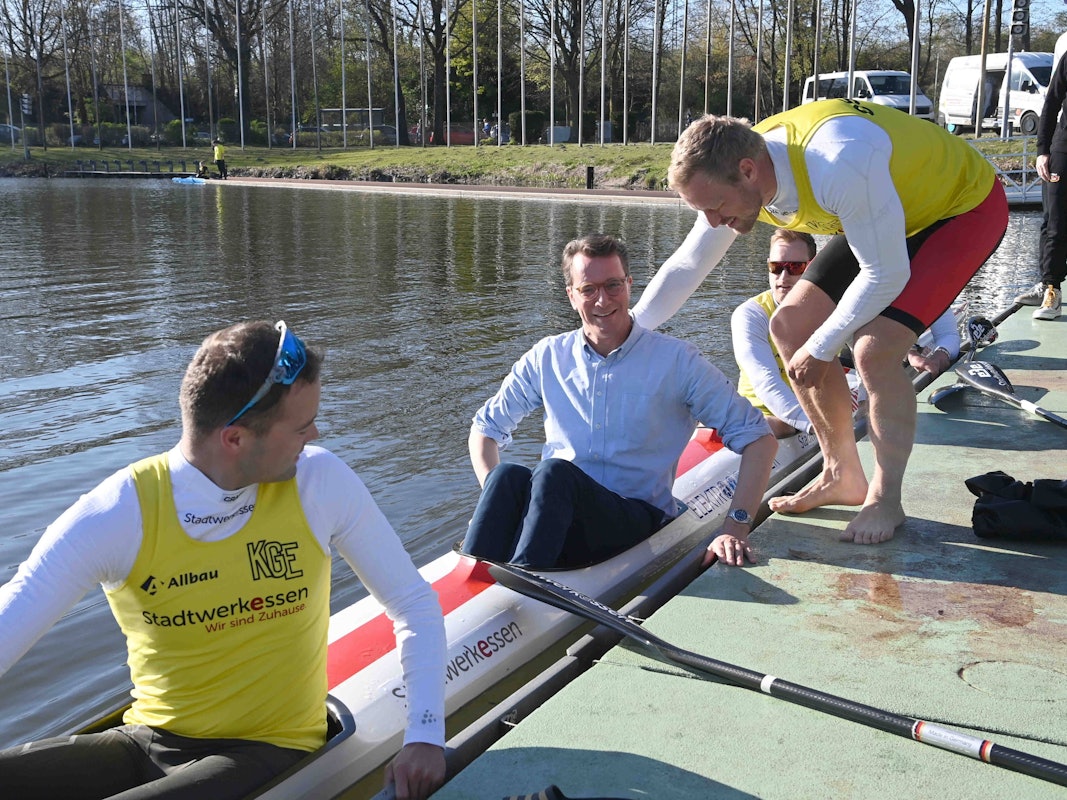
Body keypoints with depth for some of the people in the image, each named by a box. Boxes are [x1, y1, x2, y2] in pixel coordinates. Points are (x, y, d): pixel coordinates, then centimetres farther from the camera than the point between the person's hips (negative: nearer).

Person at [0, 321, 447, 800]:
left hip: (272, 749, -1)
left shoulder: (322, 482, -10)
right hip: (145, 743, 1)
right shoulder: (117, 515, -13)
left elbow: (414, 603, 0)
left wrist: (425, 734, -10)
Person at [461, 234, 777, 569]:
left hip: (638, 520, -3)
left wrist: (736, 527, -13)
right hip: (557, 512, 3)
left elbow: (759, 438, 0)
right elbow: (486, 428, 17)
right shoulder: (547, 358, 10)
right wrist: (497, 499, -3)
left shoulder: (676, 361, 1)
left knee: (555, 472, -33)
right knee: (508, 475, -31)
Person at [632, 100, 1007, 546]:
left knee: (874, 351, -24)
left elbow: (886, 275, -30)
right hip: (890, 213, 8)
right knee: (789, 329, 0)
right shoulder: (732, 176, -15)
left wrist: (820, 349, -19)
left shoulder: (837, 166, -41)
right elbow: (686, 266, -3)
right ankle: (843, 478, 14)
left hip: (967, 207, -8)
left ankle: (886, 500, -3)